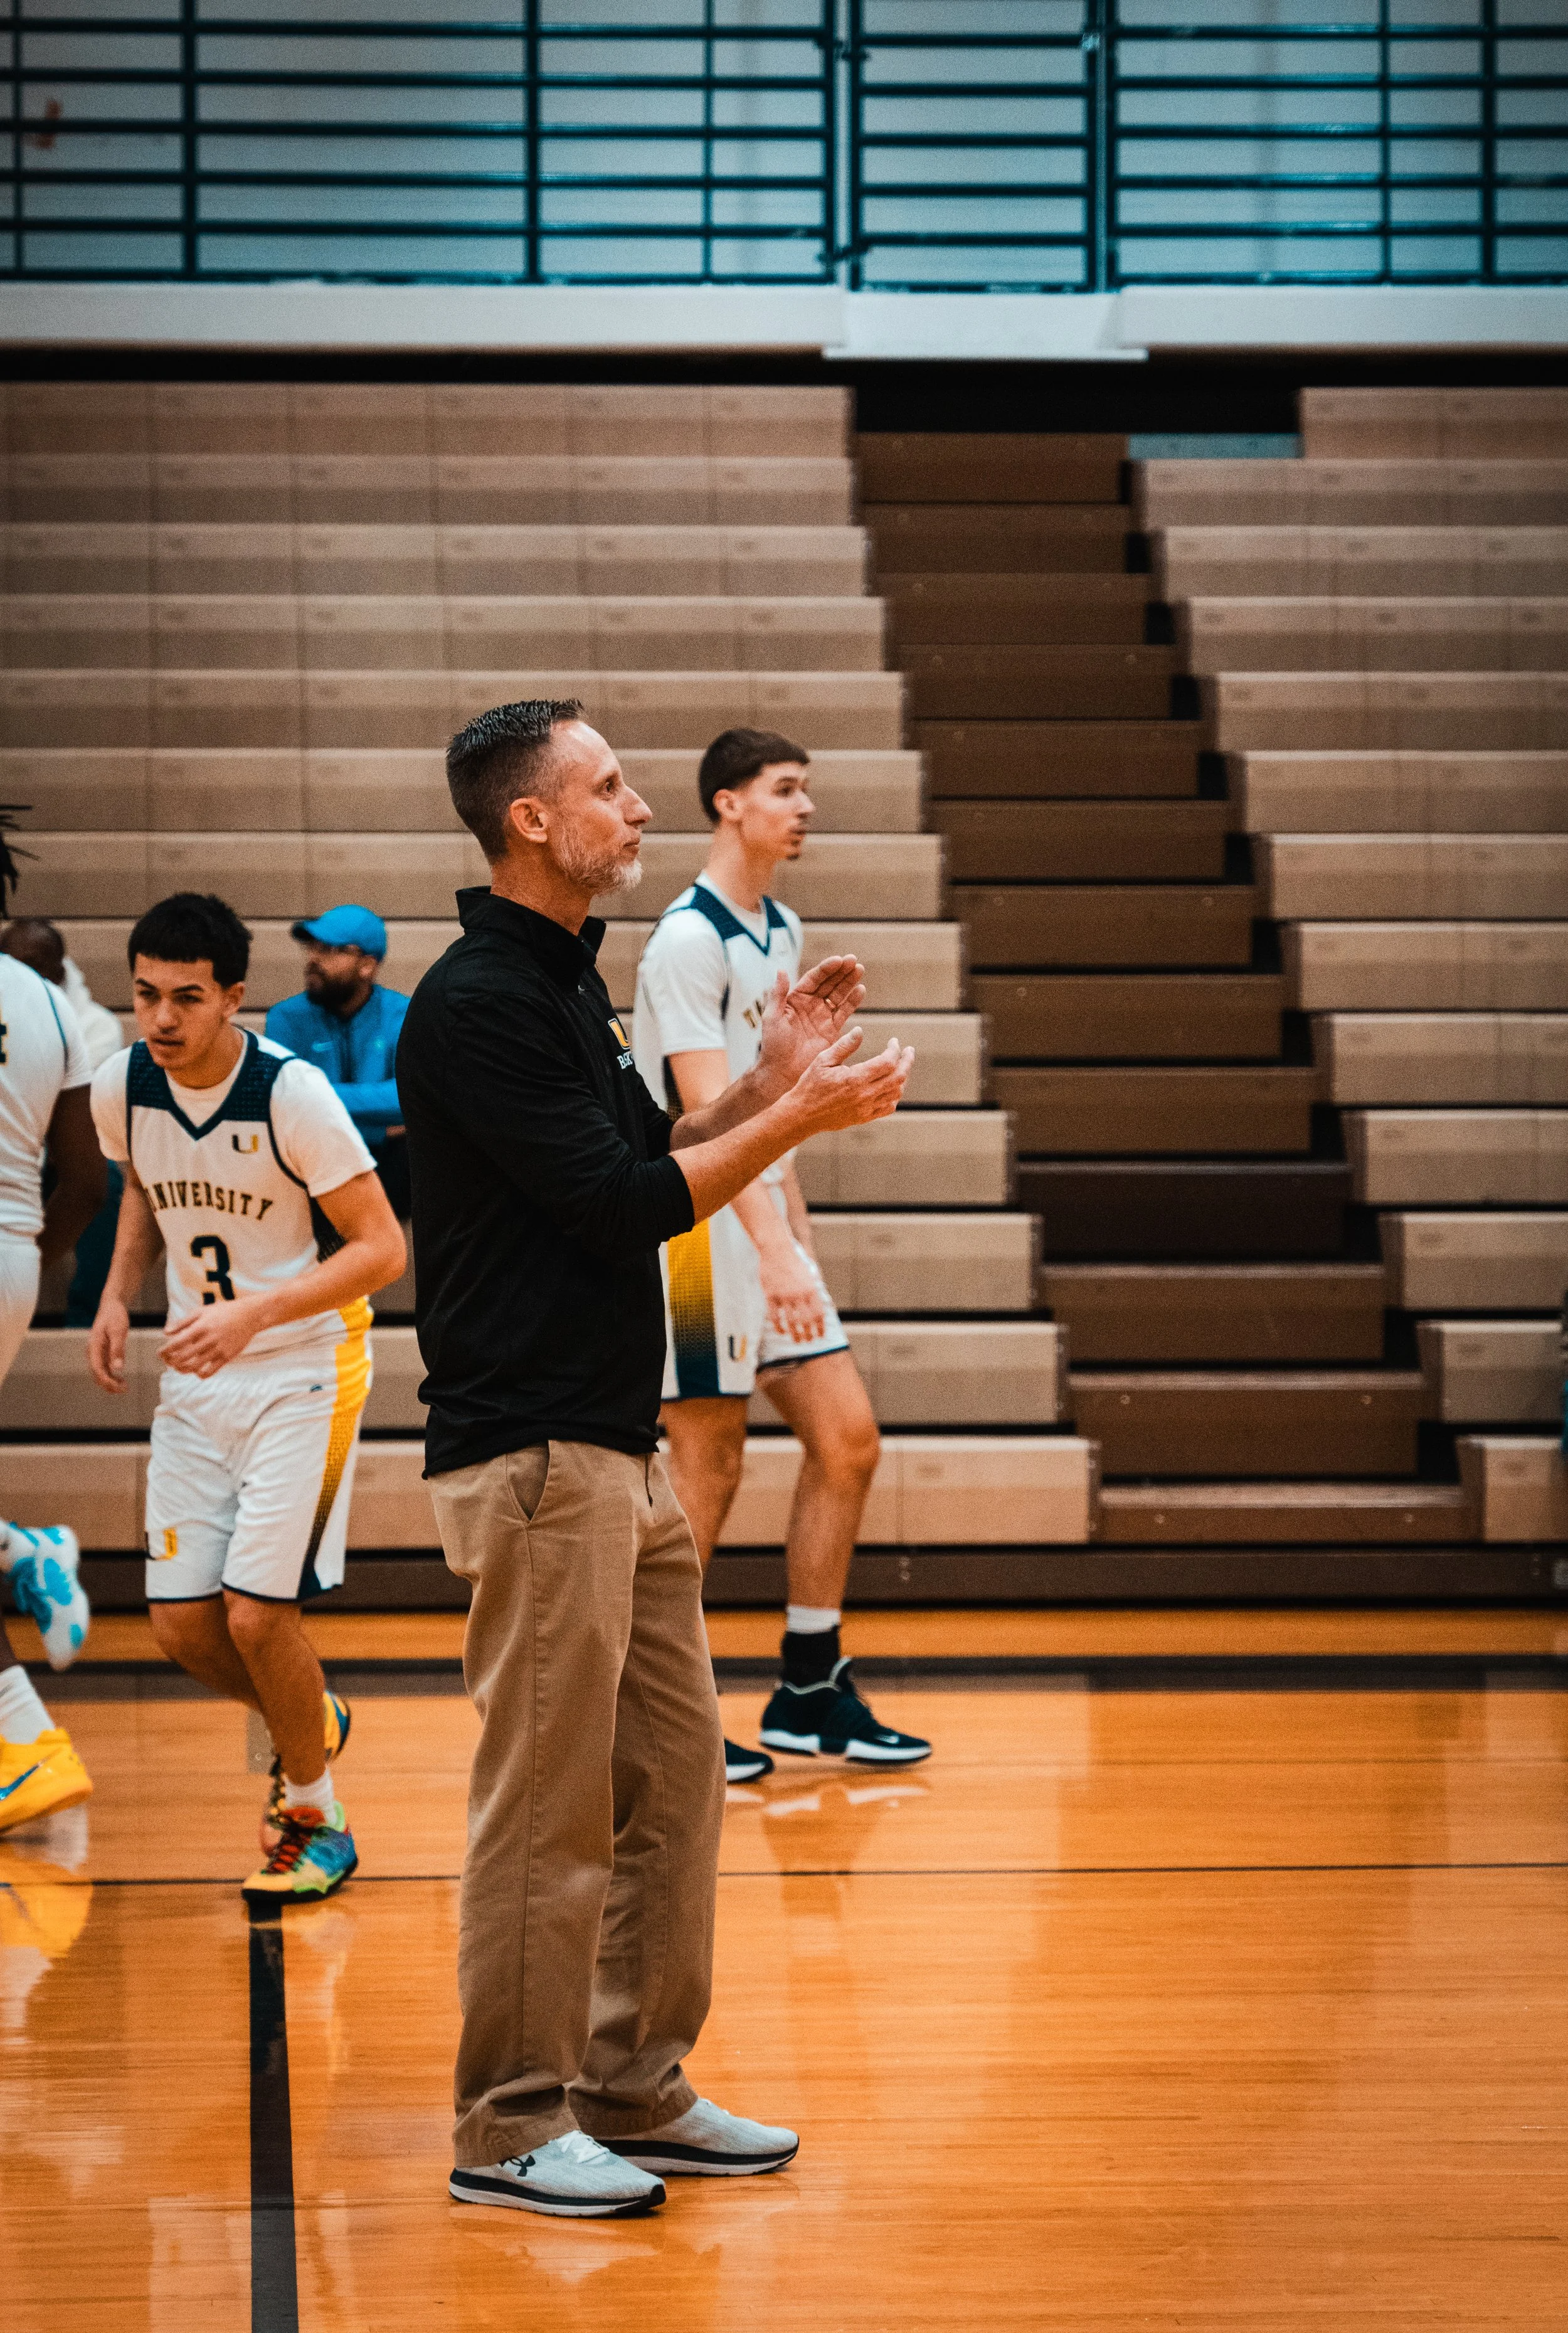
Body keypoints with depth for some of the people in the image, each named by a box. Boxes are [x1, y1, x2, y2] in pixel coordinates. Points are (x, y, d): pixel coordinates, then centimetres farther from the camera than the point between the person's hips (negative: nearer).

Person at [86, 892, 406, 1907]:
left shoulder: (292, 1094, -21)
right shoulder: (123, 1088, -5)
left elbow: (382, 1248, -17)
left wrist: (252, 1315, -28)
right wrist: (118, 1297, 2)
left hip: (305, 1372, -6)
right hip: (198, 1376, 6)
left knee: (256, 1614, -13)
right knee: (181, 1622, 2)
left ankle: (316, 1815, 10)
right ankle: (312, 1725, 33)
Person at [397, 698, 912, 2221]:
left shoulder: (565, 980, 16)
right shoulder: (478, 1003, -15)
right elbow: (622, 1204, -18)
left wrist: (773, 1077, 11)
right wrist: (798, 1115, -12)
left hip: (619, 1451, 10)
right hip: (531, 1454, -10)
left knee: (672, 1781, 12)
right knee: (547, 1806, -5)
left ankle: (636, 2093, 21)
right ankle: (511, 2129, 3)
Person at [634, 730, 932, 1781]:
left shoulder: (782, 931, 13)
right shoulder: (689, 941, -16)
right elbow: (709, 1112, -24)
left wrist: (797, 1224, 18)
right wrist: (776, 1250, -30)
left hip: (767, 1226, 9)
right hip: (699, 1227, -9)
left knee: (848, 1440, 6)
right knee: (710, 1466, -4)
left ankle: (811, 1691, 15)